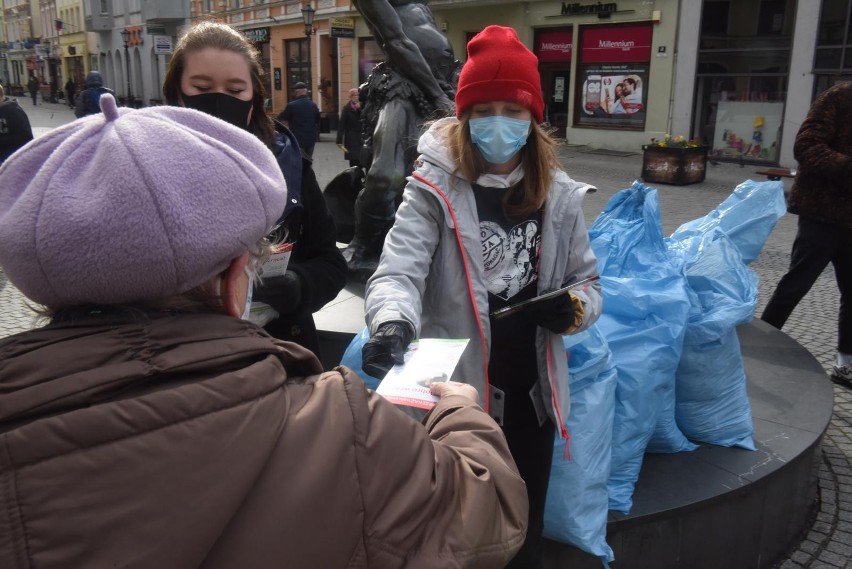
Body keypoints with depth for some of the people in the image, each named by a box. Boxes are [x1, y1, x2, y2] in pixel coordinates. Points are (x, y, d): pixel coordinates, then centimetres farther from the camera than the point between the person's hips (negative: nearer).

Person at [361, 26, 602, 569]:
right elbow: (399, 270, -23)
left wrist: (573, 308, -15)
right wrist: (392, 324, -44)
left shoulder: (559, 195, 0)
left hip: (530, 396, 3)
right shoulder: (435, 188, -10)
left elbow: (588, 284, 8)